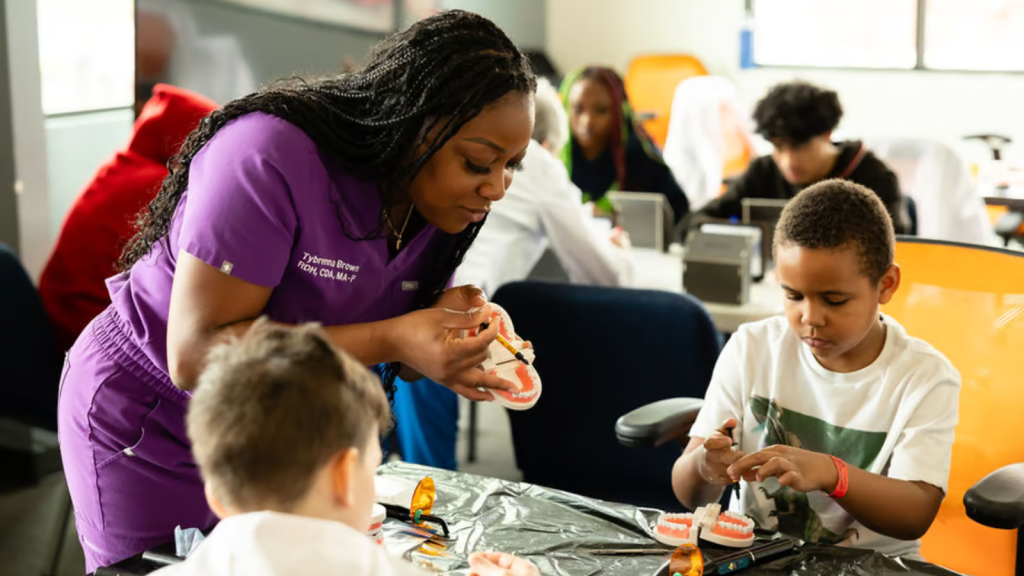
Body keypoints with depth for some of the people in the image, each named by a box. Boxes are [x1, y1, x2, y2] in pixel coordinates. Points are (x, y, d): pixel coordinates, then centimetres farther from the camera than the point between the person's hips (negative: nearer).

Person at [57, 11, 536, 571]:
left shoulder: (445, 202, -9)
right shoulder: (270, 157, -32)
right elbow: (195, 355, -33)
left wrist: (446, 322, -25)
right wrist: (391, 340, -39)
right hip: (149, 431, -5)